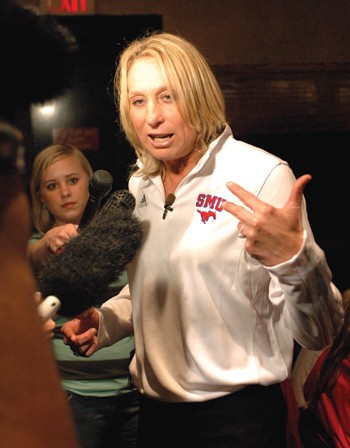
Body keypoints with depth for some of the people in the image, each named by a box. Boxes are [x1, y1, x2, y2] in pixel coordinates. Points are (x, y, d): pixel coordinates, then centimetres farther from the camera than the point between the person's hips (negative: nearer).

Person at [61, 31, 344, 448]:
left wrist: (291, 256, -37)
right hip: (155, 411, 6)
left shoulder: (262, 175, -16)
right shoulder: (141, 184, 4)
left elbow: (317, 334, -20)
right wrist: (103, 323, 2)